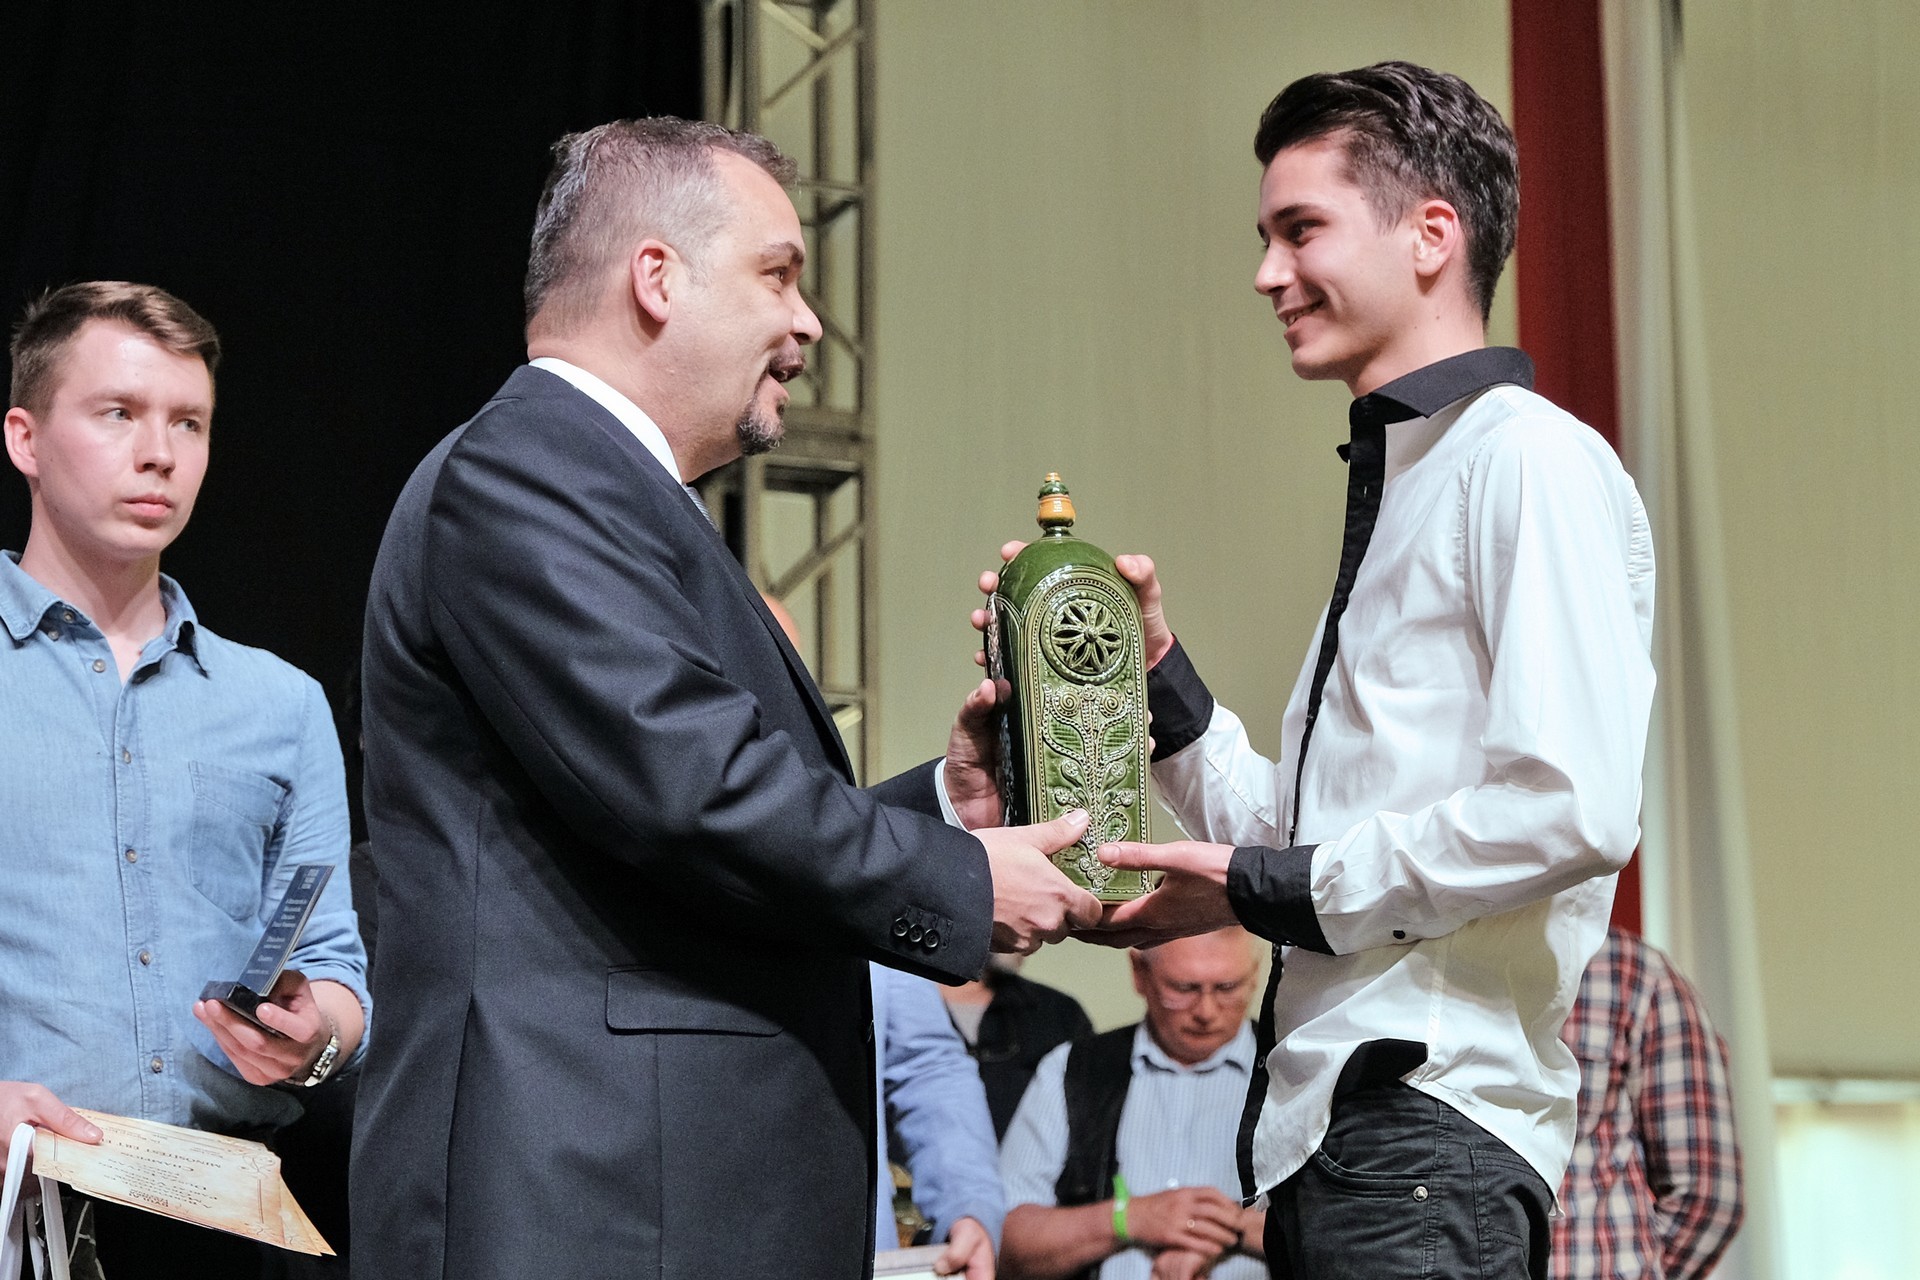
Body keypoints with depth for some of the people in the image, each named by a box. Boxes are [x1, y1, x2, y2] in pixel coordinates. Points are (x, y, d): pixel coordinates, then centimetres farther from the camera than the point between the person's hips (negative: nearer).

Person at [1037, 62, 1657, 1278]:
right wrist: (1155, 669, 11)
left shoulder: (1531, 462, -7)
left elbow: (1573, 810, -19)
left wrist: (1263, 889, -11)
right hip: (1324, 1121, 9)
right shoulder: (1392, 491, 22)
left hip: (1431, 1123, -9)